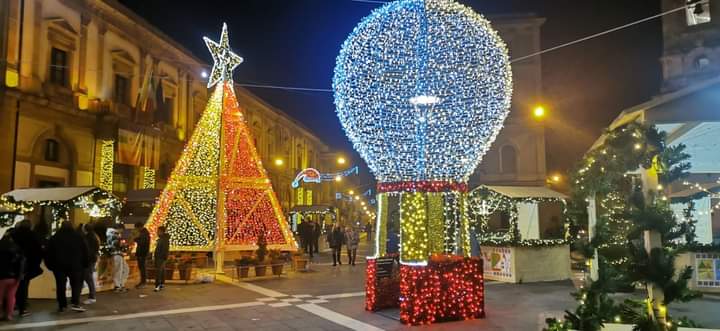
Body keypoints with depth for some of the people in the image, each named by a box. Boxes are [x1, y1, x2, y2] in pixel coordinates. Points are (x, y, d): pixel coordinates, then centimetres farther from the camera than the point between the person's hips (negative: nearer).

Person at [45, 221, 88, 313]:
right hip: (75, 265, -1)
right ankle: (75, 303, -12)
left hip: (59, 265, 1)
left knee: (60, 285, 8)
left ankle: (62, 305, 9)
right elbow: (85, 251, 4)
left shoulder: (54, 237, 8)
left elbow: (49, 253, 4)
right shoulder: (78, 236, 5)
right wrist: (85, 263, 8)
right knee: (76, 284, 2)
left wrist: (50, 265, 9)